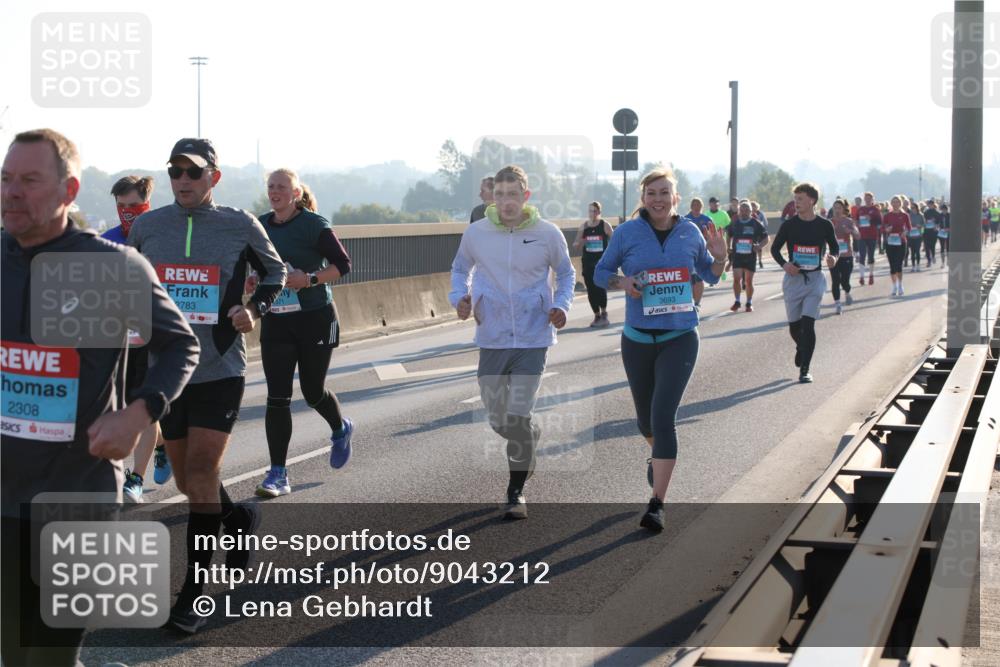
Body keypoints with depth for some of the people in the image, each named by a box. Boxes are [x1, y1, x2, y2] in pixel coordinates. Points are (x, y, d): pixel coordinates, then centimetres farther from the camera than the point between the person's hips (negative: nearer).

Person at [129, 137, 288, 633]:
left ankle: (194, 592, -4)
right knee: (186, 478, 12)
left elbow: (274, 271, 12)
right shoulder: (146, 226, 4)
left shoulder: (240, 226, -3)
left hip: (220, 368, -4)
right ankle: (237, 518, 44)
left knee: (201, 472, -12)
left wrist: (255, 309, -4)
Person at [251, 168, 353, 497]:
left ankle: (341, 429, 44)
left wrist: (309, 279, -22)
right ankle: (278, 474, -1)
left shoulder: (314, 225, -9)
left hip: (315, 319, -4)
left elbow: (343, 264, -8)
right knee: (277, 398, -4)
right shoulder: (260, 226, 6)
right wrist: (254, 281, -2)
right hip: (275, 322, 4)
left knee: (313, 391, 9)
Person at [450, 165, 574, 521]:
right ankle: (532, 436, 46)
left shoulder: (547, 234, -5)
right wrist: (460, 297, -3)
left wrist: (561, 305, -6)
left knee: (518, 416, -11)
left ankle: (516, 492, 6)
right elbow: (460, 269, 16)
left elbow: (566, 273, 11)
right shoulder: (476, 233, -2)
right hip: (492, 338, 2)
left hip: (533, 338, -2)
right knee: (498, 420, 10)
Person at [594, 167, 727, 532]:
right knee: (646, 419, 16)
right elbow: (601, 272, 5)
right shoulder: (627, 233, -3)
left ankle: (657, 504, -12)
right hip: (638, 338, 1)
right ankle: (659, 455, 53)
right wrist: (622, 282, -15)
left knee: (663, 415, -15)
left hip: (680, 338, -1)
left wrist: (720, 258, -7)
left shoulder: (690, 232, 1)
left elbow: (709, 275, 14)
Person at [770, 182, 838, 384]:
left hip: (814, 279, -2)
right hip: (793, 278, 2)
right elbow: (775, 248, 6)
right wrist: (784, 264, -13)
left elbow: (835, 247, 10)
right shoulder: (789, 225, -1)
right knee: (794, 326, 8)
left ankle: (804, 370, -7)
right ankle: (801, 347, 43)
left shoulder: (824, 225, -1)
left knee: (808, 324, -12)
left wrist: (833, 258, -13)